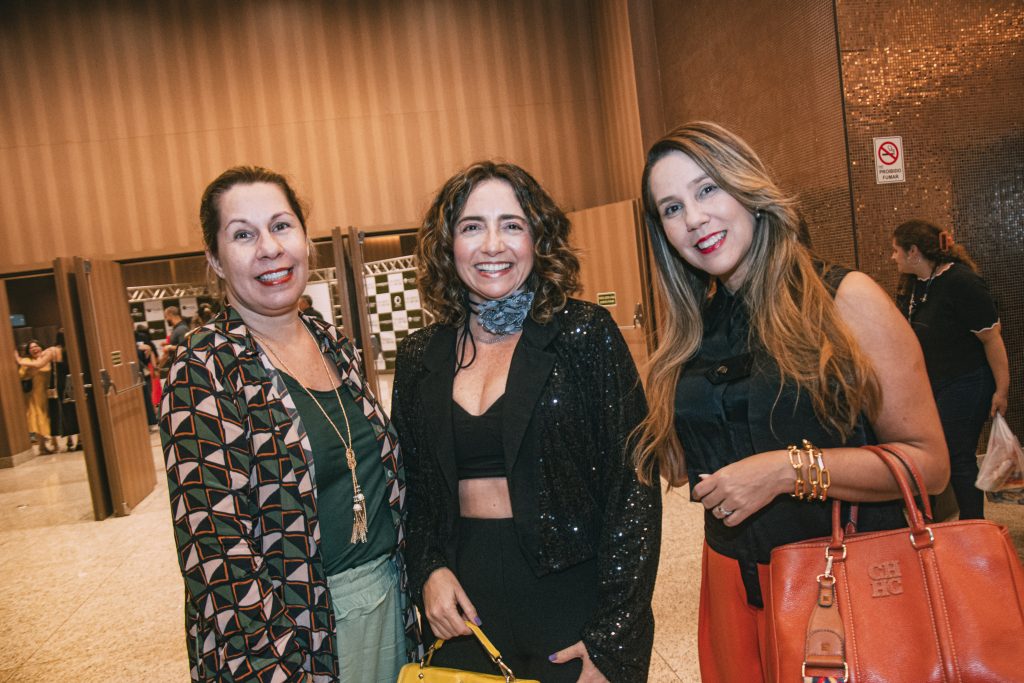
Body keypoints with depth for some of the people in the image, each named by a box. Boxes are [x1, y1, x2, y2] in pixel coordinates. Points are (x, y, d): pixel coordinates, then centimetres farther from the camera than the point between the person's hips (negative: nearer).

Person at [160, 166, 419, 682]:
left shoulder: (335, 346, 3)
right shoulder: (203, 372, -17)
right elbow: (218, 551, -19)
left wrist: (406, 579, 11)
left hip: (387, 595, 6)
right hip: (291, 621, -6)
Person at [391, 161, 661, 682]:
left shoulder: (585, 334, -9)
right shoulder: (420, 358, 2)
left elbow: (635, 487, -10)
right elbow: (413, 490, 11)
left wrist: (612, 639, -12)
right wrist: (428, 570, -5)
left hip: (574, 595, -3)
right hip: (465, 608, 3)